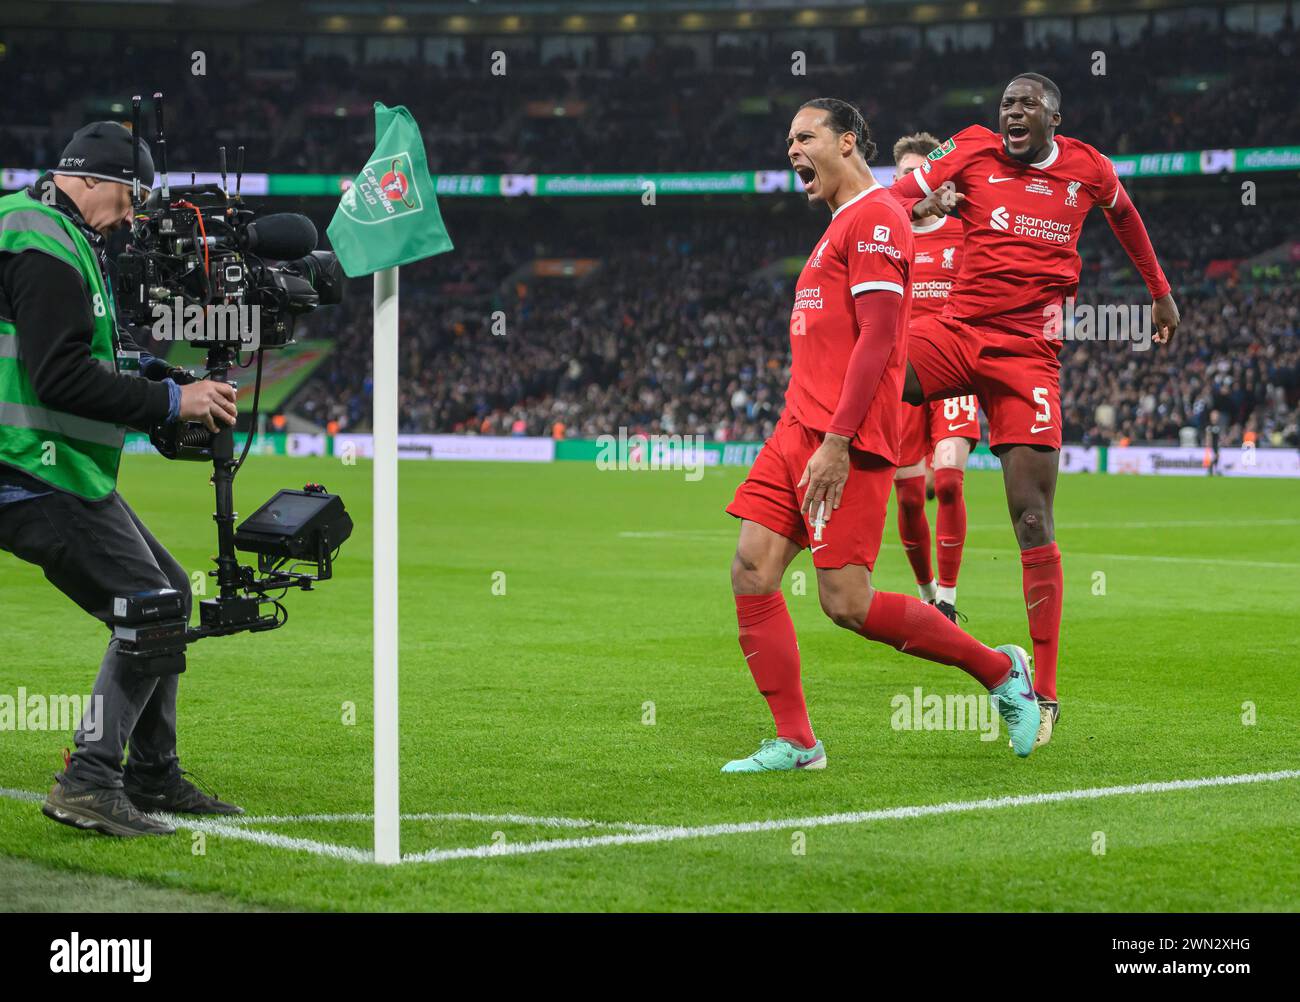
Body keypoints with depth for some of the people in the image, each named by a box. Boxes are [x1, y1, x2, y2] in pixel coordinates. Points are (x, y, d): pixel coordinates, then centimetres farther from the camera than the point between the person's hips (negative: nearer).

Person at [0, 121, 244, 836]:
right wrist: (172, 401, -19)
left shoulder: (68, 242, 19)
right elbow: (61, 377, -25)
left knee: (170, 591, 16)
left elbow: (98, 350, 23)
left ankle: (151, 776, 23)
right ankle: (88, 783, -11)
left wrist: (163, 377, 6)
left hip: (69, 475, 11)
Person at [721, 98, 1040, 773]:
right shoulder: (841, 225, 23)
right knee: (751, 572, -2)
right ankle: (794, 743, 1)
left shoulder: (876, 218, -8)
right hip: (797, 429, 10)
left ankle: (999, 670, 7)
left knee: (847, 603, -10)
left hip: (845, 440, -10)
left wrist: (838, 442, -22)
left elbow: (877, 338, -17)